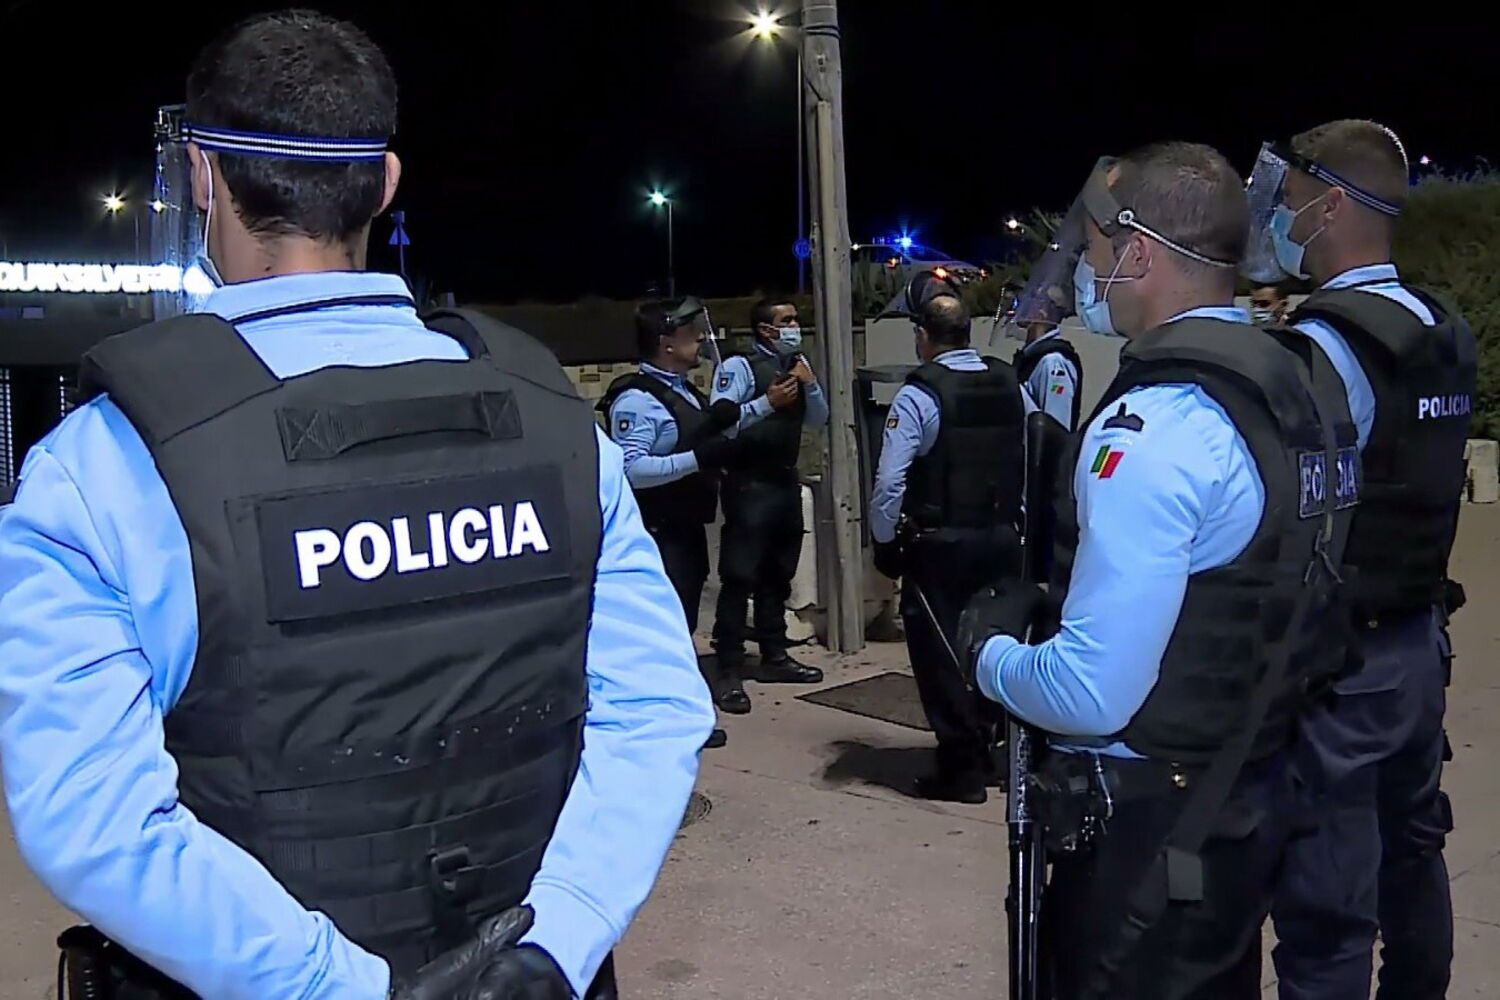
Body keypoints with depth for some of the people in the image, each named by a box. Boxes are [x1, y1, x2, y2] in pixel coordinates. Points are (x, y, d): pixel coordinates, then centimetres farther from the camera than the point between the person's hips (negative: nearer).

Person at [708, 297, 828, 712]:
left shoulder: (798, 364, 10)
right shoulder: (739, 367, -12)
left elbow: (819, 420, 13)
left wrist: (810, 384, -4)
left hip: (786, 480, 8)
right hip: (750, 484, -8)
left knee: (778, 575, 17)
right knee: (739, 577, -6)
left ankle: (774, 657, 30)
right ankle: (730, 674, -2)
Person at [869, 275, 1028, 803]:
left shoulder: (919, 395, -14)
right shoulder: (1012, 386, 2)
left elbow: (889, 483, -17)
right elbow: (1032, 467, 4)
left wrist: (884, 542, -4)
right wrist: (1014, 524, 14)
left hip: (939, 544, -5)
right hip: (1003, 538, 6)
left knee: (939, 652, 6)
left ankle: (961, 768, 12)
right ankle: (984, 751, 31)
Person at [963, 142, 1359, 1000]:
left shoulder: (1151, 428, -25)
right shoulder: (1307, 385, 4)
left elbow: (1091, 695, -28)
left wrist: (990, 648, -8)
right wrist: (1053, 604, 12)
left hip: (1153, 827, -9)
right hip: (1256, 795, 9)